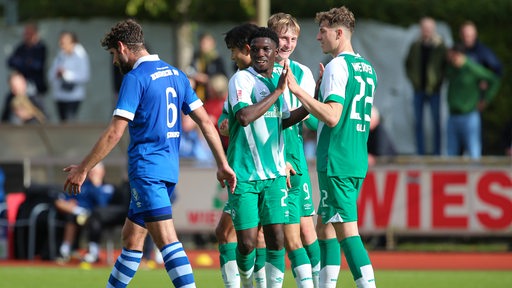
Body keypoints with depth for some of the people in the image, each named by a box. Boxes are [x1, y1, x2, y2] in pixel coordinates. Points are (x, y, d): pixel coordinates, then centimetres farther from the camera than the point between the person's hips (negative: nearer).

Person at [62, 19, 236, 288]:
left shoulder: (135, 78, -10)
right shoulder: (176, 74, 13)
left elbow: (115, 132, -14)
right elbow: (204, 120, 11)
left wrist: (83, 169, -7)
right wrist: (223, 164, 13)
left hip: (146, 168, -9)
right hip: (169, 169, 9)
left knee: (166, 239, -14)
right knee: (131, 237, 17)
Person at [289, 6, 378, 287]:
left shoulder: (337, 66, -12)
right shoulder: (367, 68, 15)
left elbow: (332, 117, -21)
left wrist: (298, 91, -19)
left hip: (336, 163, -9)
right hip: (358, 161, 9)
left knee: (347, 231, -10)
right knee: (325, 229, 15)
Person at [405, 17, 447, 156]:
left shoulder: (440, 46, -2)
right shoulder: (415, 46, 6)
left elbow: (446, 65, 2)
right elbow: (408, 64, 16)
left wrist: (438, 81, -5)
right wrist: (413, 80, 5)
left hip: (434, 89, -3)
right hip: (419, 89, 3)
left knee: (436, 121, -1)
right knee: (418, 121, 3)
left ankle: (436, 151, 3)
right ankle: (420, 151, 8)